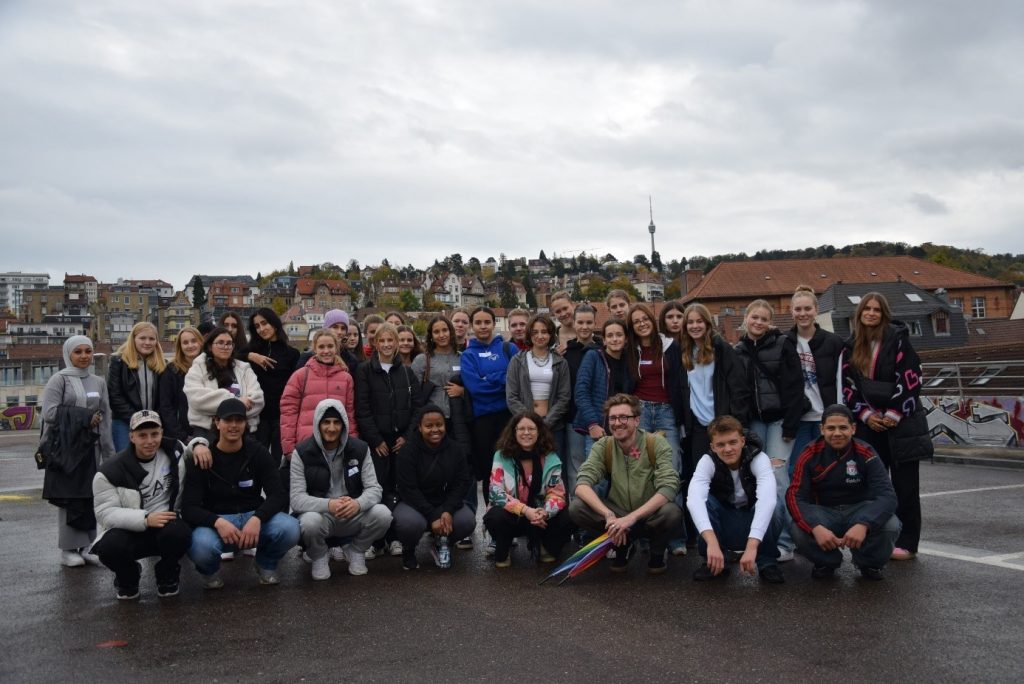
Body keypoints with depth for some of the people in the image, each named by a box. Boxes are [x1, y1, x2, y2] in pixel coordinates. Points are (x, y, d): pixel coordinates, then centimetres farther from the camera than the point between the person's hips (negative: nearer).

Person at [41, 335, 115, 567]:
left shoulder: (98, 382, 14)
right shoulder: (59, 379, -2)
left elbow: (105, 419, 14)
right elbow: (49, 412, -11)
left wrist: (109, 452, 11)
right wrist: (85, 417, -11)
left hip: (91, 447, 5)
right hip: (65, 447, -5)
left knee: (90, 497, 4)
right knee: (69, 498, -4)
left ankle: (85, 546, 12)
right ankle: (68, 549, 4)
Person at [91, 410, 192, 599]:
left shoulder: (174, 450, -1)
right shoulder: (111, 472, -10)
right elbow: (105, 513, -15)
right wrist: (145, 519, -29)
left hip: (167, 524, 1)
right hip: (128, 530, -1)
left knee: (178, 533, -34)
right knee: (110, 547, -34)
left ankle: (167, 575, 2)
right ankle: (127, 577, 6)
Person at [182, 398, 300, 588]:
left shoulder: (257, 452, 0)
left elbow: (278, 494, -9)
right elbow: (189, 508, -11)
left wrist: (257, 518, -29)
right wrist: (218, 522, -32)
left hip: (254, 517, 2)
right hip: (216, 520, -2)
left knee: (290, 528, -29)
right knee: (201, 546, -37)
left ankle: (266, 565, 6)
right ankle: (210, 571, 3)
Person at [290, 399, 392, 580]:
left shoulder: (360, 449, -3)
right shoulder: (302, 452, -9)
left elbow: (374, 488, -7)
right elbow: (297, 498, -16)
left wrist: (358, 503, -32)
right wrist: (328, 505, -36)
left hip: (353, 516, 2)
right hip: (320, 514, -2)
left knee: (382, 514, -26)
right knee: (309, 522, -36)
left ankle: (356, 552, 5)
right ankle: (319, 558, 0)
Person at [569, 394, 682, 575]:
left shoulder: (657, 444, -15)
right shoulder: (603, 446, -8)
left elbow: (669, 488, -26)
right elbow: (582, 484, -19)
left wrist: (632, 517, -36)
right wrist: (609, 515, -36)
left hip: (650, 517, -2)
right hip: (618, 514, 2)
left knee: (672, 512, -35)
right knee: (576, 508, -22)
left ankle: (657, 553, 0)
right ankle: (623, 545, 4)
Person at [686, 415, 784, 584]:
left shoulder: (758, 458, -22)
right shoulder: (708, 461, -20)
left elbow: (767, 499, -40)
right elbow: (694, 498, -38)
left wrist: (751, 546, -53)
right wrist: (712, 542, -54)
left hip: (755, 527, -1)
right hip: (724, 529, 1)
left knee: (773, 509, -32)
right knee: (705, 501, -28)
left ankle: (766, 562, -9)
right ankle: (713, 562, -12)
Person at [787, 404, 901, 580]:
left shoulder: (865, 453, -13)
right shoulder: (810, 455, -11)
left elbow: (886, 495, -21)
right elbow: (794, 496, -16)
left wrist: (863, 524, -41)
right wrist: (816, 527, -36)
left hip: (860, 511, 0)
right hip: (824, 513, 0)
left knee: (890, 526, -30)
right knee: (799, 531, -32)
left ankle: (870, 563, 4)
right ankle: (827, 562, 4)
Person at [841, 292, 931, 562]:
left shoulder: (897, 339, -6)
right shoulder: (851, 346, 7)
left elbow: (910, 379, -11)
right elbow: (848, 386, 7)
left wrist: (894, 414, -14)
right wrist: (866, 415, -5)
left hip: (902, 421, -4)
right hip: (868, 424, 4)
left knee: (905, 484, 0)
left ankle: (906, 542, 6)